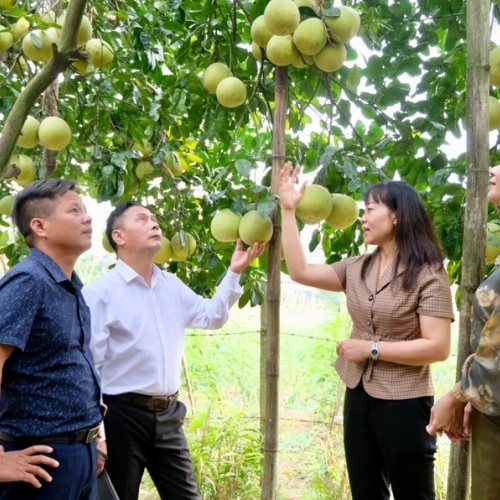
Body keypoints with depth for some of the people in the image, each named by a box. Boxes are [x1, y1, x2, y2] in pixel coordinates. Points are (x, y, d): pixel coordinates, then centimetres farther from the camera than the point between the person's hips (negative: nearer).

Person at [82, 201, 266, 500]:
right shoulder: (101, 293, -11)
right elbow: (89, 365, -14)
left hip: (168, 415, 6)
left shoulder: (172, 286, 10)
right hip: (122, 416, -6)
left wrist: (234, 274, 4)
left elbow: (212, 317, 18)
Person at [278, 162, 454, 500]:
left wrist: (372, 349, -18)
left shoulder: (427, 275, -13)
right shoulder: (358, 269, 5)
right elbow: (300, 271, 0)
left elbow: (437, 348, -19)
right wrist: (288, 209, -1)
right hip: (358, 396, 7)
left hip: (403, 403, -6)